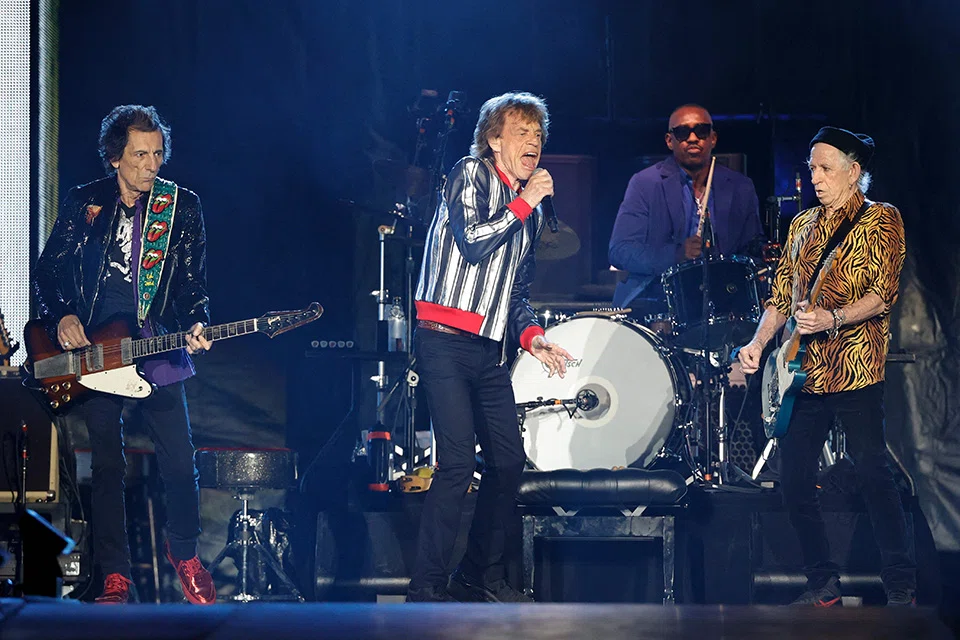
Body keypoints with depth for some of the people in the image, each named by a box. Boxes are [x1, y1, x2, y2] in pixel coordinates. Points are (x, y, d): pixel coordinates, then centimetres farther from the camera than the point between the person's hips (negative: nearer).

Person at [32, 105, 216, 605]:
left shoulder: (182, 207, 3)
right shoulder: (82, 204, 4)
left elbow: (193, 283, 3)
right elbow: (46, 273, 9)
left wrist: (195, 325, -14)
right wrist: (60, 317, -7)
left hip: (158, 352, 0)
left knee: (180, 461, -4)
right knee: (107, 466, 2)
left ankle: (185, 554, 19)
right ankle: (114, 578, 8)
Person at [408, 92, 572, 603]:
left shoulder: (529, 210, 19)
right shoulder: (470, 175, -3)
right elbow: (471, 241, -18)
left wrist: (530, 336, 7)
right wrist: (523, 205, -9)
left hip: (489, 350, 8)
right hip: (445, 343, -8)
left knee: (509, 460, 6)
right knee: (457, 459, -17)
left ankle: (482, 574, 21)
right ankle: (426, 588, -14)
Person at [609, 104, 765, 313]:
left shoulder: (740, 188, 11)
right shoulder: (645, 184, 0)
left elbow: (753, 250, 15)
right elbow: (619, 251, -9)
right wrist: (677, 254, -24)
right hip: (652, 303, -4)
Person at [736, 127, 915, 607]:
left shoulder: (879, 220, 0)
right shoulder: (802, 225, 19)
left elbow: (883, 294, -10)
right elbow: (782, 295, 20)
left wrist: (833, 319, -24)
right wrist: (758, 342, 4)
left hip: (854, 368, -7)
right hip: (802, 372, 7)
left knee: (872, 473, -12)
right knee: (794, 481, 2)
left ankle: (901, 587, -6)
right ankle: (823, 583, 13)